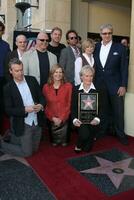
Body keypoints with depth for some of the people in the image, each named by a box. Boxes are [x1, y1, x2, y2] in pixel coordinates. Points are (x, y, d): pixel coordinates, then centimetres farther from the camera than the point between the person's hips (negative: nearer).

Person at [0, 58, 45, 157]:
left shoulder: (32, 80, 0)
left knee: (34, 149, 18)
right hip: (23, 125, -5)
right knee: (27, 152, 6)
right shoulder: (8, 88, -11)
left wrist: (41, 105, -17)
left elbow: (41, 96, 5)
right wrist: (25, 109, -25)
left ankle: (15, 139, 36)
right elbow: (9, 110, -12)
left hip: (37, 122, 5)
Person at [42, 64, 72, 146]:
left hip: (64, 119, -1)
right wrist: (53, 118, -8)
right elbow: (45, 104, 2)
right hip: (51, 119, 2)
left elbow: (69, 103, -6)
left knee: (64, 142, 7)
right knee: (54, 143, 14)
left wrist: (61, 118, -12)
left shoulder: (68, 86, -6)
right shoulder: (46, 87, -2)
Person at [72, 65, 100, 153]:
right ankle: (79, 145, 6)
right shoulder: (76, 89, 6)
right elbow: (73, 107, 4)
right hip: (80, 118, 1)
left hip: (93, 118, -1)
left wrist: (97, 119, -18)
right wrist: (75, 119, -13)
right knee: (84, 134, -28)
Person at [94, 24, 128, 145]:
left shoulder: (120, 48, -1)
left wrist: (123, 85, -8)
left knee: (118, 111, 4)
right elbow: (94, 66, 8)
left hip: (115, 85, -2)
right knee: (103, 110, 11)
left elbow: (124, 68, -3)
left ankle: (121, 134, 20)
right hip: (100, 85, 2)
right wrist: (93, 83, 3)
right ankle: (103, 130, 28)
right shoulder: (96, 47, 7)